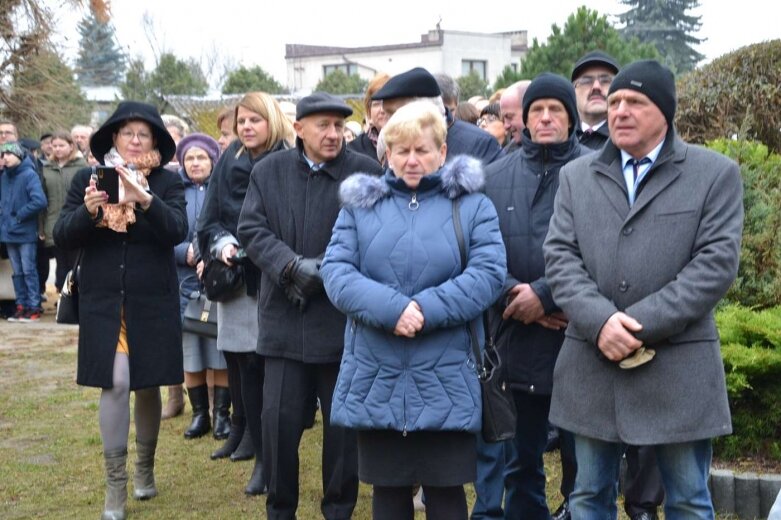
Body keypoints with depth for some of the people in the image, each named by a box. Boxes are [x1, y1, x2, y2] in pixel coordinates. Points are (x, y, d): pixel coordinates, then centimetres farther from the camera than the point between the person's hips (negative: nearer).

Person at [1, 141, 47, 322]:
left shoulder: (29, 174, -11)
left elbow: (39, 201, -21)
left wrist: (19, 215, -14)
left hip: (26, 232, -6)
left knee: (29, 271, -1)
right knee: (17, 272, 11)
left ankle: (34, 308, 5)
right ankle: (21, 306, 18)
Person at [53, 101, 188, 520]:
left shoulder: (167, 183, 0)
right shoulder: (87, 179, 2)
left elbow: (177, 232, -16)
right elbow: (62, 237, -3)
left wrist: (146, 200, -32)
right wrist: (88, 210, -23)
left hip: (152, 303, 0)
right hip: (103, 303, 0)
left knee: (147, 385, 9)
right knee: (116, 384, -9)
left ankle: (145, 468, 31)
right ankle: (115, 484, 2)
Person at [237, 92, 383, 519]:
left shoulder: (366, 173, -1)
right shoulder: (268, 171, 7)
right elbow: (251, 229, -1)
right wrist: (293, 266, -15)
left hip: (342, 320, -2)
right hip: (284, 320, 2)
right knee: (279, 420, 5)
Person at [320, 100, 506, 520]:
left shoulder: (471, 205, 4)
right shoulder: (360, 203, 9)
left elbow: (487, 273, -8)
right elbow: (335, 270, -4)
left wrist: (426, 310, -19)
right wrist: (390, 309, -19)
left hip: (444, 381, -1)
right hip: (376, 380, 2)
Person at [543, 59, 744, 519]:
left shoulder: (716, 173, 1)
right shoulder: (577, 176, 11)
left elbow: (716, 263, -9)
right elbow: (561, 256, 2)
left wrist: (641, 324, -15)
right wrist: (599, 320, -15)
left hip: (678, 368, -3)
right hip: (593, 365, 3)